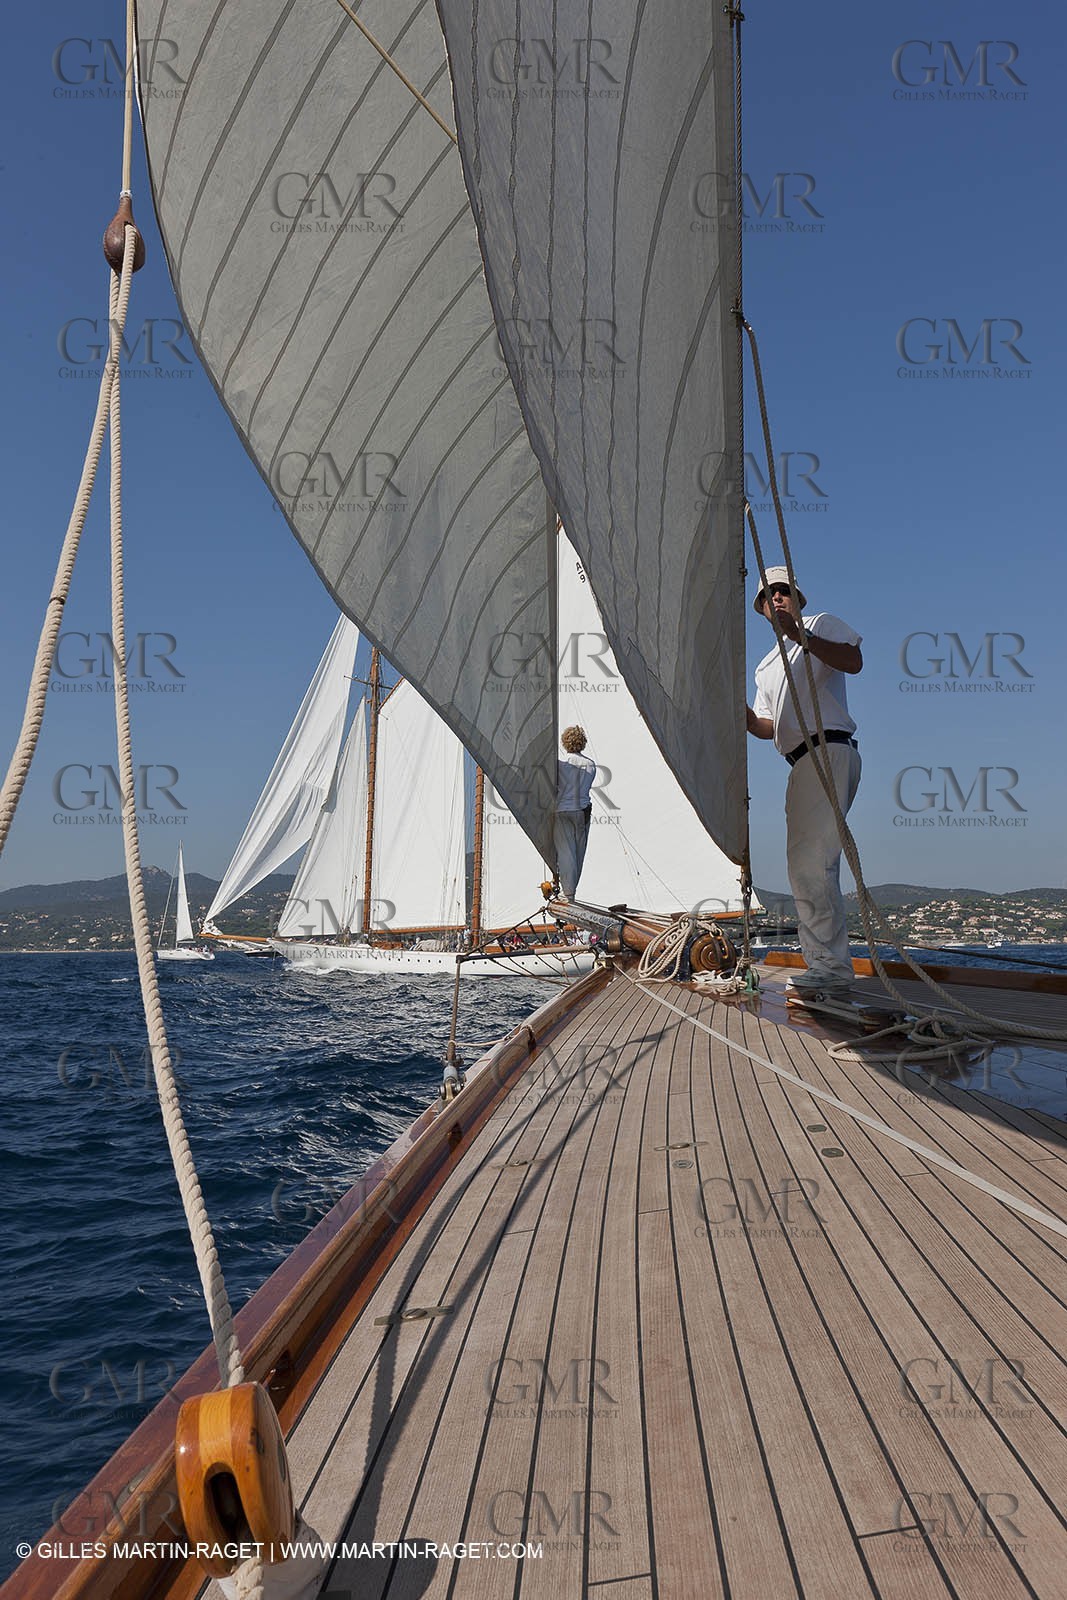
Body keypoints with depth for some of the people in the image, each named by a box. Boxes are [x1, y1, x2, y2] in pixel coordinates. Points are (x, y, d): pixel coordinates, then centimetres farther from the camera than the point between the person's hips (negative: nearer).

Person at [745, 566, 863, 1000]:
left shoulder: (821, 624, 10)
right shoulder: (766, 667, 31)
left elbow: (854, 661, -10)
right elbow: (768, 727, 23)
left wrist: (801, 635, -17)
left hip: (829, 749, -9)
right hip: (802, 763, 9)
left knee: (810, 860, -18)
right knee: (804, 868, 7)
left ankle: (831, 968, -17)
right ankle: (826, 969, 12)